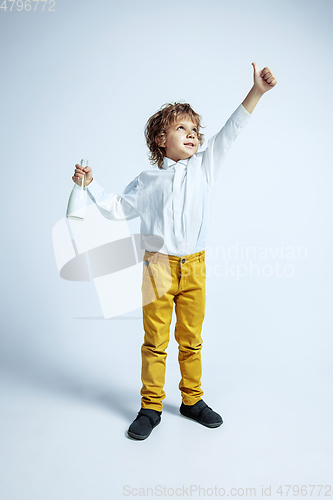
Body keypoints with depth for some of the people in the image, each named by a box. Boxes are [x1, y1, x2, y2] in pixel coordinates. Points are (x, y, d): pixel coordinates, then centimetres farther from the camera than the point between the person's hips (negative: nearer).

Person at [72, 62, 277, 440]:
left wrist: (256, 92, -5)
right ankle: (151, 406, 22)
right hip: (158, 267, -1)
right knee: (155, 342, 6)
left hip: (194, 267, 2)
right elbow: (117, 208, 12)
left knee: (191, 340, 13)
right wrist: (90, 185, 2)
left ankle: (192, 400, 30)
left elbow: (229, 134, 1)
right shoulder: (148, 180, 5)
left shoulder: (203, 168, 7)